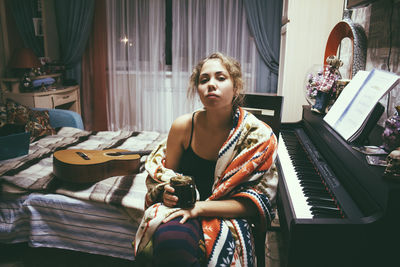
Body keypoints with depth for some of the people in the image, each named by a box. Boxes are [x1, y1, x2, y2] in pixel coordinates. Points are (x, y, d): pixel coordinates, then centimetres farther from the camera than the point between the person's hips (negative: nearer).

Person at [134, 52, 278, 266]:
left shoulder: (259, 136, -10)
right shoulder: (183, 126, -4)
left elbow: (255, 203, -10)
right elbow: (162, 173, 11)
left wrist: (199, 207, -21)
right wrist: (168, 191, -13)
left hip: (227, 215, -1)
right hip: (181, 208, 2)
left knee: (221, 248, -34)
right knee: (170, 239, -33)